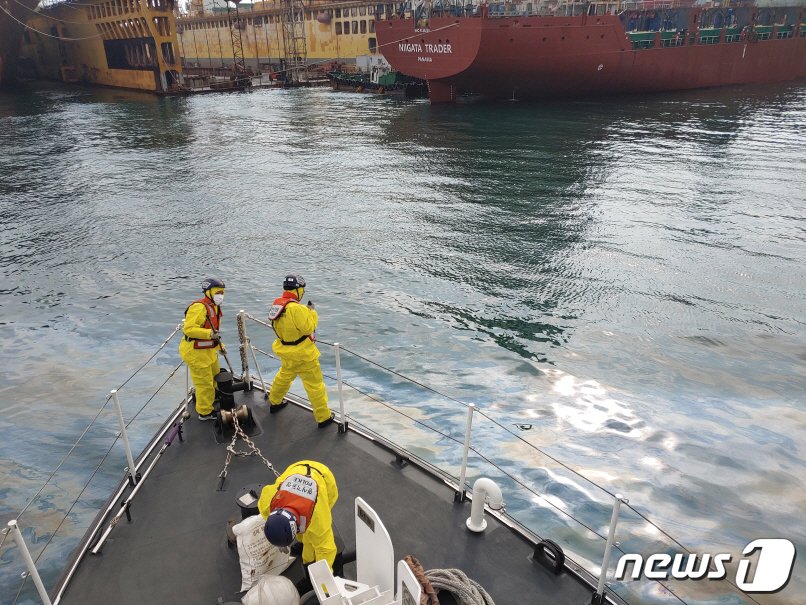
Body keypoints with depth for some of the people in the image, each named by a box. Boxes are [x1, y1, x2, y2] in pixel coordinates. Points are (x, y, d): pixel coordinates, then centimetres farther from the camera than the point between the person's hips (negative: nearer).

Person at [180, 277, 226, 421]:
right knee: (205, 383, 2)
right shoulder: (199, 307, -24)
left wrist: (219, 344, 20)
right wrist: (209, 333, -38)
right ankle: (205, 412, 20)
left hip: (208, 350, 10)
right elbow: (189, 329, -31)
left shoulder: (214, 307, 10)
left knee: (215, 377, 25)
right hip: (196, 351, -10)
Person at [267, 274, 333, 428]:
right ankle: (323, 417, 14)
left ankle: (275, 402, 51)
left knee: (284, 376, 32)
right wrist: (312, 312, -11)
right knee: (315, 384, 4)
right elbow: (308, 327, -24)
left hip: (286, 352, 8)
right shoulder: (295, 308, -30)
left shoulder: (277, 304, -4)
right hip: (303, 354, -8)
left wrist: (305, 310, 3)